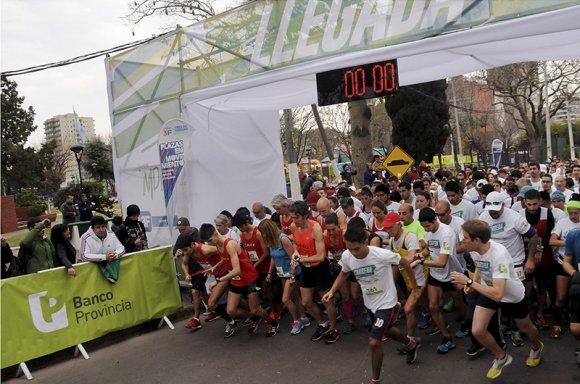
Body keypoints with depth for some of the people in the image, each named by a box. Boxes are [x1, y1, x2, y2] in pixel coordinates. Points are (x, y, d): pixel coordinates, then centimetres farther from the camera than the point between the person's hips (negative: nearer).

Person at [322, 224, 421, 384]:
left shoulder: (382, 255, -33)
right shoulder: (346, 256, -19)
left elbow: (405, 262, -15)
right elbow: (344, 274, 3)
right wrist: (332, 291, -11)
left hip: (385, 302, -6)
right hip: (369, 302, 6)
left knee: (373, 342, -12)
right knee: (386, 330, 28)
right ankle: (412, 343, 59)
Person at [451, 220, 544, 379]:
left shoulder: (498, 255, -41)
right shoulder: (473, 249, -20)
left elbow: (497, 295, -45)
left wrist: (469, 282, -43)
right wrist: (473, 282, -6)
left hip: (513, 296, -5)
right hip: (488, 291, 5)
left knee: (525, 328, 22)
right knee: (477, 331, -8)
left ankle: (537, 347, 59)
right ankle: (502, 357, 22)